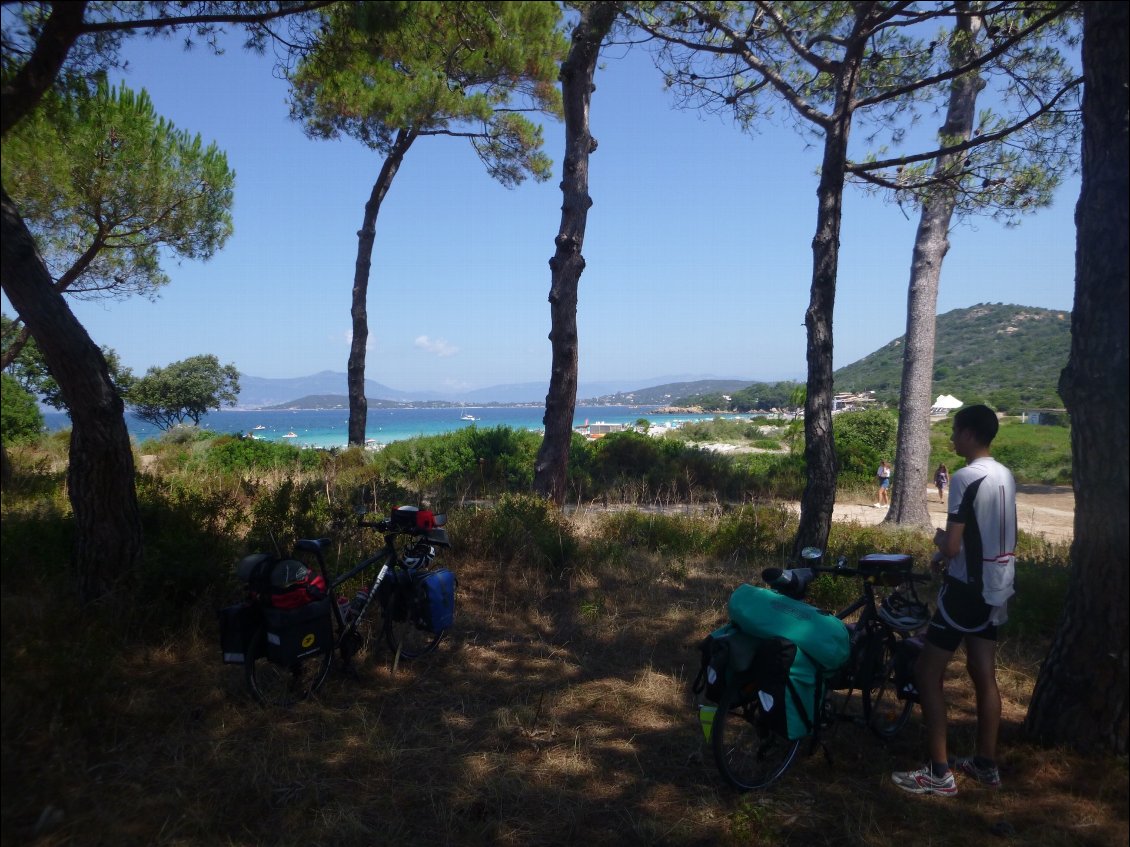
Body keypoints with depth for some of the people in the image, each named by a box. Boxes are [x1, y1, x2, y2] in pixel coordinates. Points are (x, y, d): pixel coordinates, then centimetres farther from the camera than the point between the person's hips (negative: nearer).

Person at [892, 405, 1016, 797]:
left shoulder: (966, 478, -21)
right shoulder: (1005, 475, 8)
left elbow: (952, 547, -22)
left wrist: (939, 538, -1)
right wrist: (948, 551, 13)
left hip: (968, 588, -9)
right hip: (996, 587, 9)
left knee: (926, 672, -1)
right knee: (984, 674, 17)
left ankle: (939, 773, 1)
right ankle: (986, 763, 26)